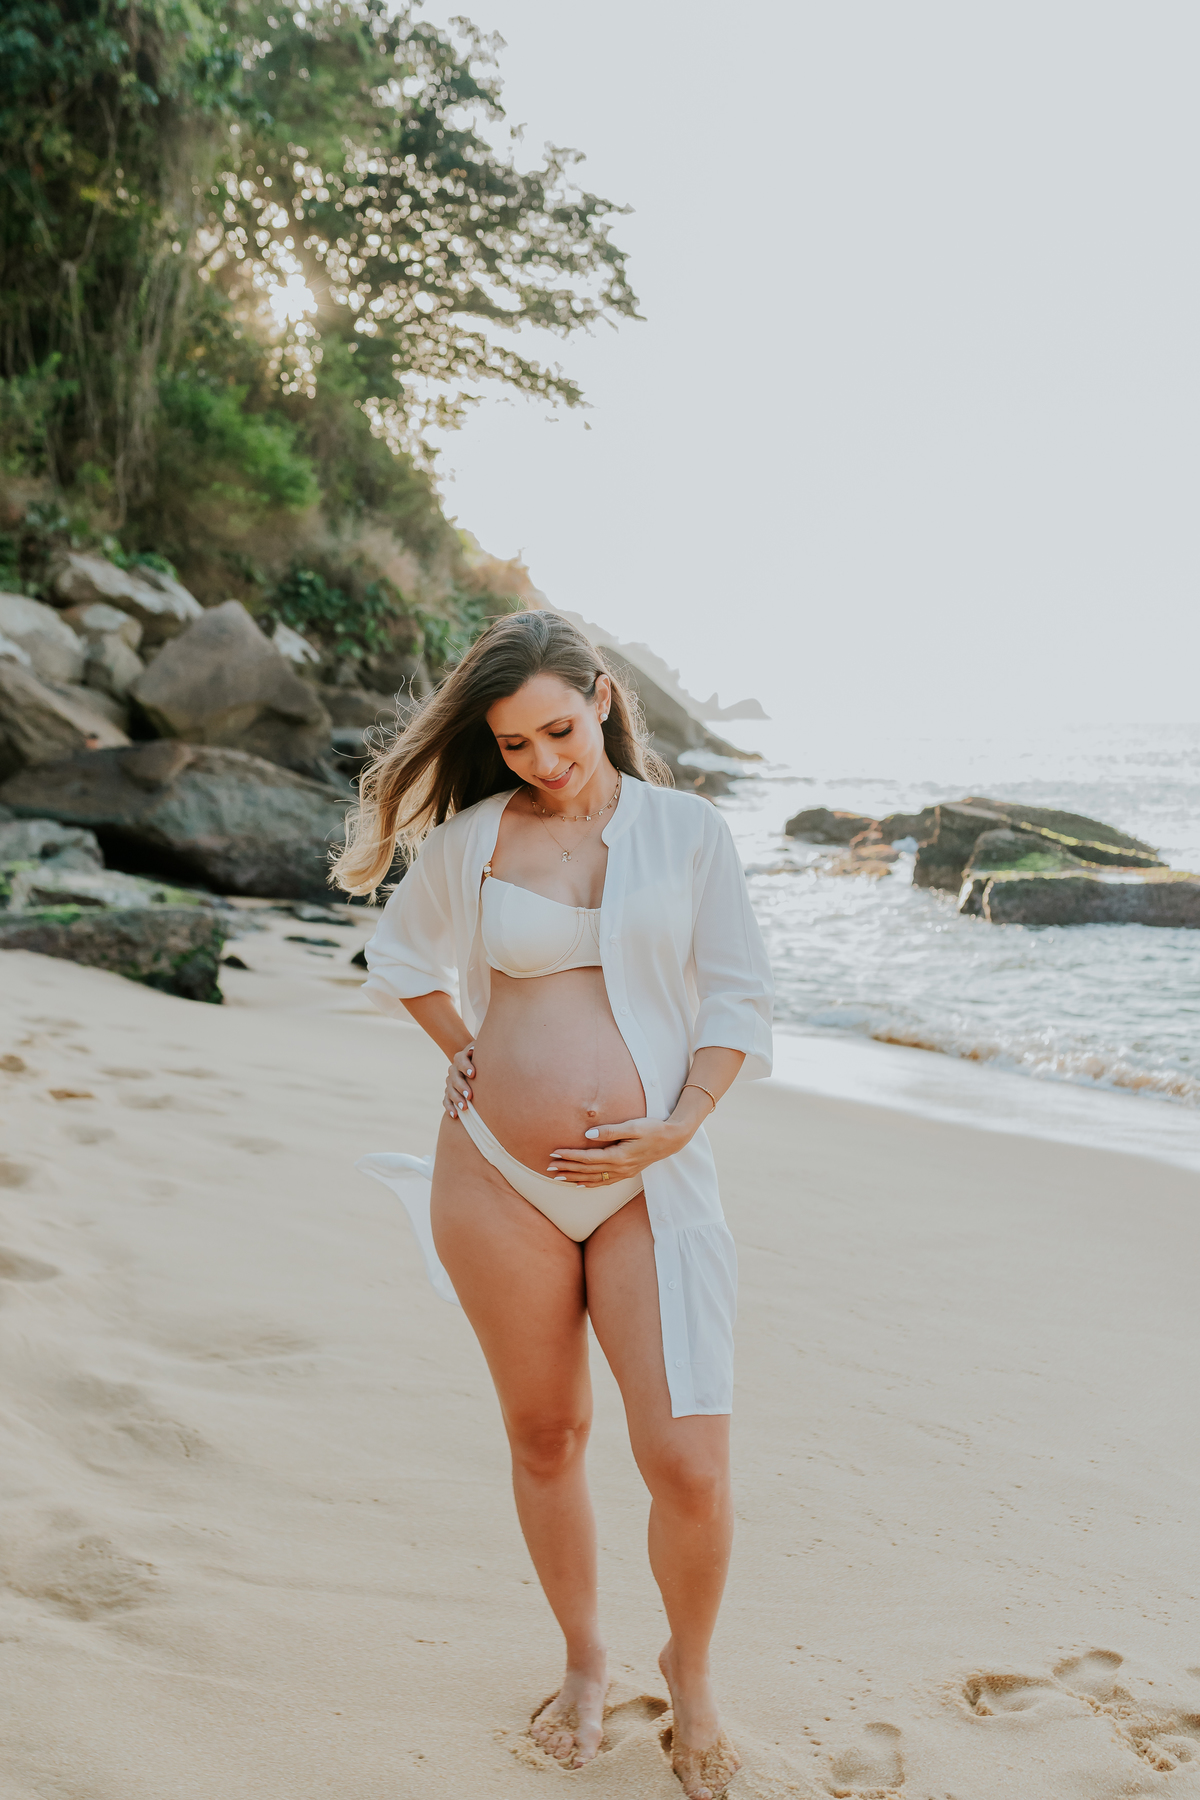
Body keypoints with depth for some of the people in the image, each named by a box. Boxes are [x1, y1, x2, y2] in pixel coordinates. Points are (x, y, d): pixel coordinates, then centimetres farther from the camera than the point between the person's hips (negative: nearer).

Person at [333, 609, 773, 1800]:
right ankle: (583, 1663, 38)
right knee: (544, 1437, 14)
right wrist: (470, 1057, 10)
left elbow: (739, 998, 2)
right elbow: (401, 960, 19)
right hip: (499, 1177, 1)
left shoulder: (686, 830, 0)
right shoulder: (467, 839, 1)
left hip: (651, 1182, -1)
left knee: (689, 1469, -6)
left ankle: (689, 1670, 24)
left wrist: (678, 1126, -9)